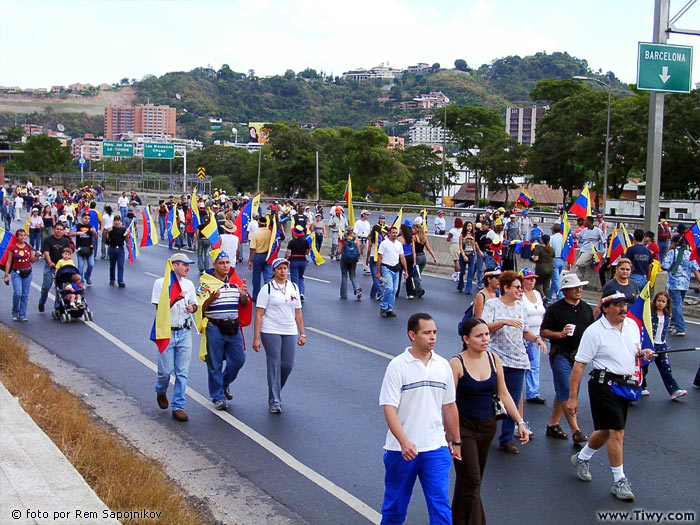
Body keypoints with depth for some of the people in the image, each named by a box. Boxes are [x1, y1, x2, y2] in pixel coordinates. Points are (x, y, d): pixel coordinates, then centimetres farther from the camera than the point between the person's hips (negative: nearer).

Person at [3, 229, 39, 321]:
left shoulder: (29, 247, 5)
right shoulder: (12, 248, -3)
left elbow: (32, 260, 13)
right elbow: (8, 262, -1)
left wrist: (37, 256, -9)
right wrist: (6, 275, -3)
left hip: (28, 272, 3)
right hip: (16, 273, -3)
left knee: (25, 295, 5)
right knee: (17, 293, -16)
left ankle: (22, 315, 13)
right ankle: (15, 313, 6)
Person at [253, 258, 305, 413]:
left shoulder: (294, 287, 11)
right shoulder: (267, 289, -3)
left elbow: (298, 313, 15)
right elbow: (259, 314, -6)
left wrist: (302, 334, 11)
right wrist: (256, 338, -12)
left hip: (290, 332, 4)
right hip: (271, 332, -4)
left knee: (288, 365, 3)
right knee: (274, 364, -5)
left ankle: (276, 391, 29)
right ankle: (274, 401, 3)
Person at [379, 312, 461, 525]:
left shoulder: (443, 365, 4)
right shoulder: (398, 366, -10)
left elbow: (449, 406, 14)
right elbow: (389, 408, -15)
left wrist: (455, 441, 17)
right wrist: (404, 442, -26)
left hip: (436, 448, 3)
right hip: (402, 450, -3)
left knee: (440, 504, -2)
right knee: (395, 505, 12)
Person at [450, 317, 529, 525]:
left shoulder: (493, 359, -1)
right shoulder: (457, 364, -16)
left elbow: (503, 394, 6)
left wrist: (520, 422, 1)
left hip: (488, 425, 6)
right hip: (464, 426, -5)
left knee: (474, 478, 17)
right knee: (471, 480, -7)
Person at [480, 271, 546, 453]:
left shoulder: (520, 306, 14)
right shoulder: (492, 304, -2)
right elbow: (485, 328, -14)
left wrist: (537, 338, 2)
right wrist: (504, 322, -26)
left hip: (518, 360, 5)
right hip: (497, 359, -5)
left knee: (513, 401, 4)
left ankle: (506, 440, 13)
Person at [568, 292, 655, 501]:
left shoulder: (632, 325, 7)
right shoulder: (595, 331, -13)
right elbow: (579, 364, -13)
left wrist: (642, 353, -2)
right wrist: (572, 397, -15)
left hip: (625, 384, 7)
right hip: (604, 384, -7)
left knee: (607, 431, 16)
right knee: (617, 432, -9)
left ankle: (582, 458, 40)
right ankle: (620, 481, 3)